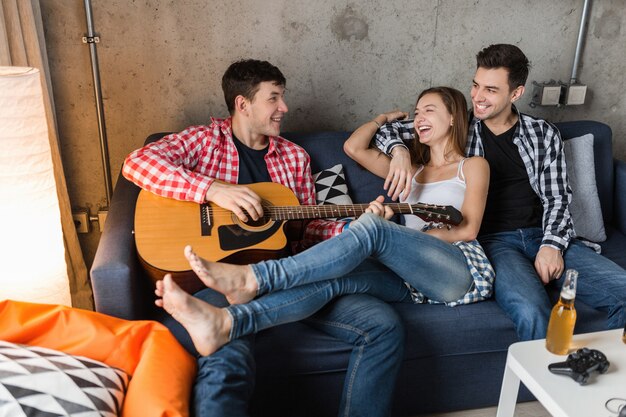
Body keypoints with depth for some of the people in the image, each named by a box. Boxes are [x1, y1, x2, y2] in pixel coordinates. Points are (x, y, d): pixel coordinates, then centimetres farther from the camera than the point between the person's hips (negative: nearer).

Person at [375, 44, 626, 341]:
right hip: (493, 240, -3)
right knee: (532, 312, -34)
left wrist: (552, 244, -9)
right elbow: (388, 131, 9)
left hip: (546, 237, 4)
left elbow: (557, 197, 10)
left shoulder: (544, 134, 13)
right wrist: (399, 150, -15)